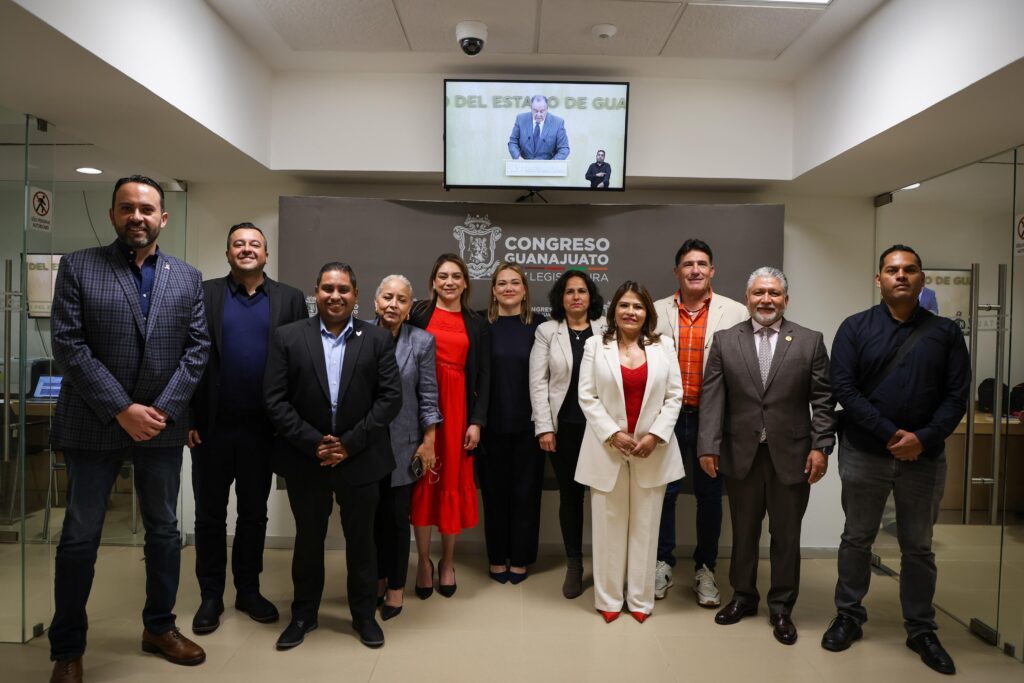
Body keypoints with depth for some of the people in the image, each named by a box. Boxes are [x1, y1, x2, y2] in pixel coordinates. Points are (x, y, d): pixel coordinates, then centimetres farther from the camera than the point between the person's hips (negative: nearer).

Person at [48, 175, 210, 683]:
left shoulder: (187, 278, 6)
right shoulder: (78, 267, -1)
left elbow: (197, 349, 1)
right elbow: (67, 344, -9)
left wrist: (163, 409, -10)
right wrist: (121, 409, -15)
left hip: (162, 423, 3)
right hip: (94, 424, -2)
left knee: (164, 531, 12)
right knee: (80, 537, 8)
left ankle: (159, 627, 31)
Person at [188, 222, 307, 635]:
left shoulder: (290, 299, 3)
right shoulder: (204, 295, 2)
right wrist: (189, 418, -6)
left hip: (263, 427, 1)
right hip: (213, 425, 0)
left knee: (254, 513, 14)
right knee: (210, 514, 11)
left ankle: (248, 590, 30)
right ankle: (210, 596, 26)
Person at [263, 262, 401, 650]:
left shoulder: (378, 339, 0)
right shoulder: (288, 337, -1)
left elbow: (391, 397, -6)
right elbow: (275, 400, -5)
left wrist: (350, 443, -12)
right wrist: (313, 443, -12)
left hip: (360, 459, 0)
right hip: (305, 459, 1)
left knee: (361, 539, 12)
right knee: (308, 539, 16)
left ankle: (364, 614, 30)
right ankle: (303, 614, 34)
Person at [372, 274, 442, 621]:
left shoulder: (422, 341, -4)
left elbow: (428, 397, -2)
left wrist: (428, 442, -4)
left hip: (402, 445, -1)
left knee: (397, 518, 7)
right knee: (372, 515, 12)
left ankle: (396, 587, 24)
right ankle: (377, 580, 32)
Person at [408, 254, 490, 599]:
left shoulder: (477, 324, 9)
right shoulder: (417, 313, 2)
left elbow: (483, 376, 6)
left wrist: (477, 421, -2)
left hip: (459, 409, 2)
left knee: (454, 482, 7)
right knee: (423, 480, 4)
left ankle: (448, 561, 24)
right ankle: (424, 561, 20)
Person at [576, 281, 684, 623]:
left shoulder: (663, 347, 5)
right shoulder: (596, 345, 1)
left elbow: (674, 396, 2)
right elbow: (587, 397, -3)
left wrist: (655, 436, -9)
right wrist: (613, 434, -12)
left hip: (652, 450, 1)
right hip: (608, 449, -1)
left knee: (645, 525, 9)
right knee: (609, 525, 6)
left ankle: (640, 598, 22)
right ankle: (609, 598, 20)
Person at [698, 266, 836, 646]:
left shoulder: (810, 341, 2)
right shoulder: (724, 341, 2)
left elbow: (823, 400, 0)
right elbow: (711, 398, -2)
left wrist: (821, 447, -8)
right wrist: (709, 446, -9)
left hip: (791, 455, 0)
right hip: (741, 454, 1)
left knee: (786, 535, 10)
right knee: (743, 531, 15)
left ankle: (781, 608, 27)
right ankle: (743, 597, 33)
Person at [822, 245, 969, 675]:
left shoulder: (945, 332, 2)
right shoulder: (855, 328, -2)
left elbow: (957, 395, -3)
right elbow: (843, 387, -10)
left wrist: (923, 438, -16)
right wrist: (890, 434, -16)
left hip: (925, 458, 1)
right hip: (864, 455, -1)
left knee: (918, 548, 13)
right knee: (856, 539, 11)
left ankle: (921, 631, 28)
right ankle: (849, 617, 27)